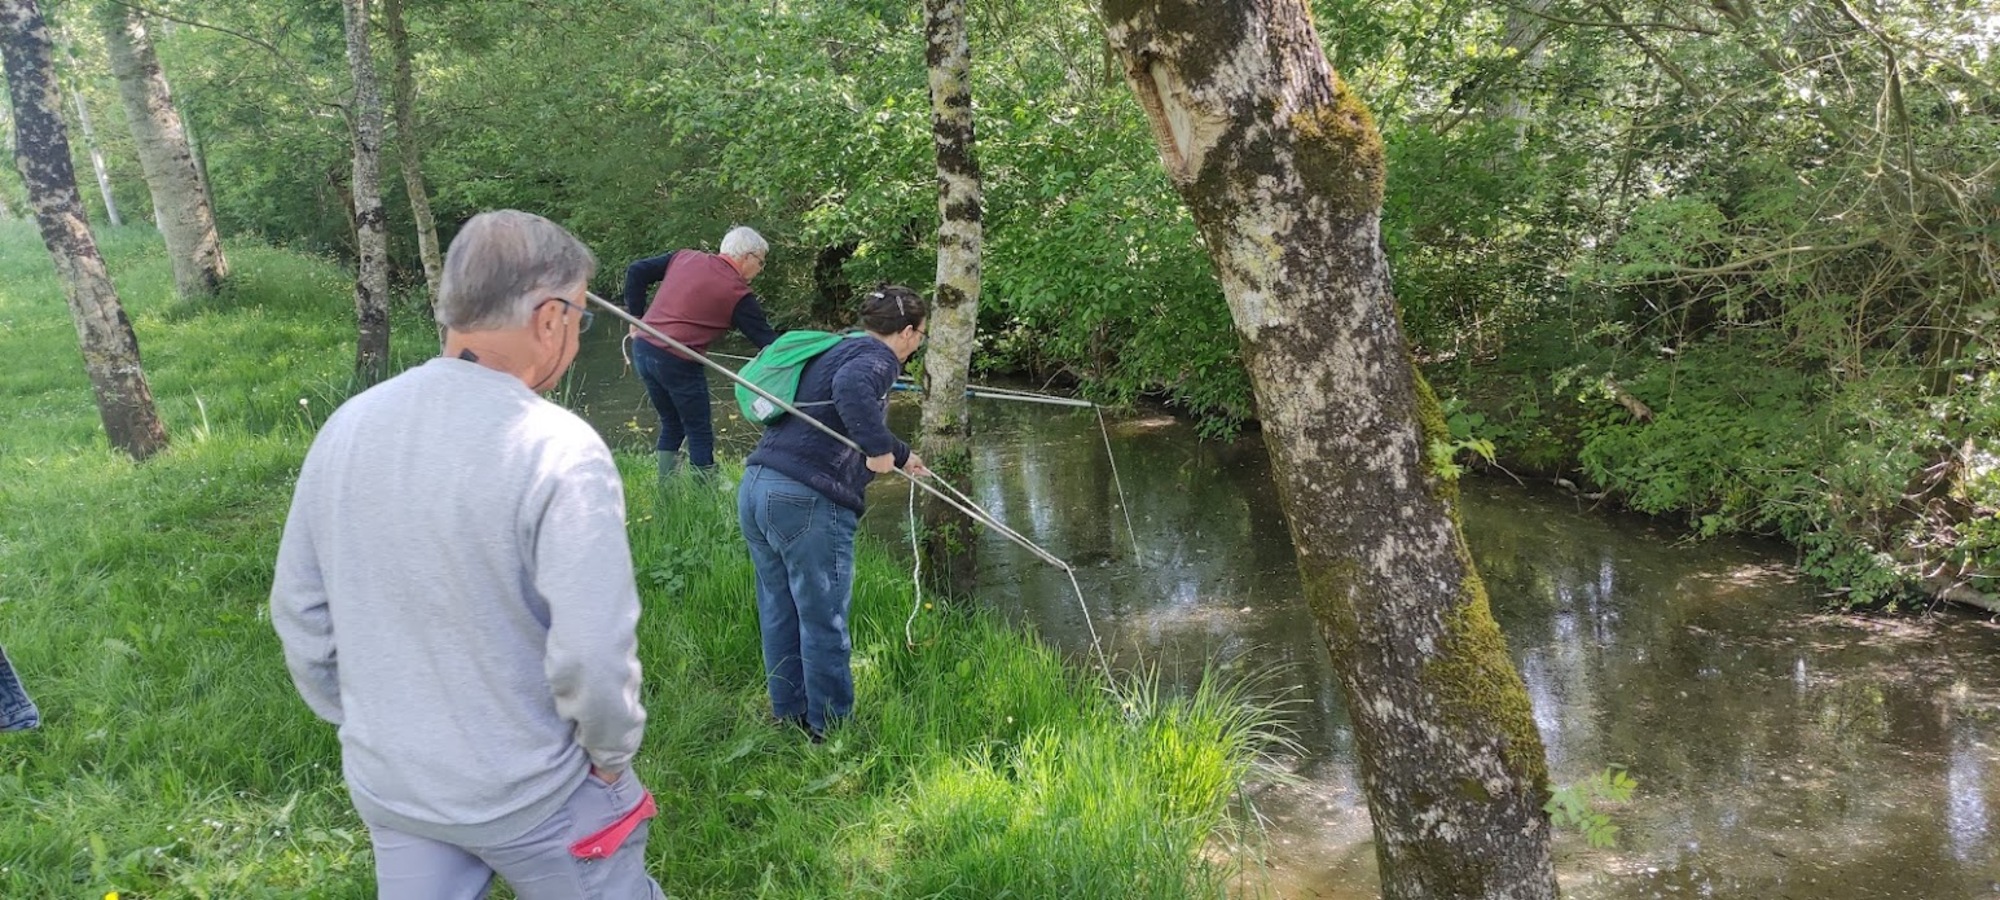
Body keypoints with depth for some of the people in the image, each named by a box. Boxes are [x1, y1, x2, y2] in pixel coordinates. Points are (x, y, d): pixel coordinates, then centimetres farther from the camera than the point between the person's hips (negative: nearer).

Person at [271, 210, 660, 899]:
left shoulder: (348, 425, -5)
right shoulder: (560, 451, -24)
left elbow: (299, 610, 4)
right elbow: (592, 654, -26)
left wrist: (359, 724, 17)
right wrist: (612, 754, -7)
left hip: (386, 784, 5)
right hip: (528, 794, -5)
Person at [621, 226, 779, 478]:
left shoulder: (685, 257, 10)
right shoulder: (737, 294, -6)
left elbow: (636, 272, 10)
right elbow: (765, 339, -4)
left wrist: (637, 316, 15)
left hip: (643, 348, 7)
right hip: (678, 362, -7)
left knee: (671, 424, 20)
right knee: (700, 432, 7)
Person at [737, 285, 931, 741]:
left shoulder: (836, 350, 25)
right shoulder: (878, 357, -3)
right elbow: (850, 387, -28)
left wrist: (900, 455, 47)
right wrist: (880, 447, -21)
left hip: (755, 487, 9)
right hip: (806, 500, -9)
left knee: (779, 615, 19)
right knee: (823, 624, 4)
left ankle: (788, 715, 32)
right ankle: (829, 728, 16)